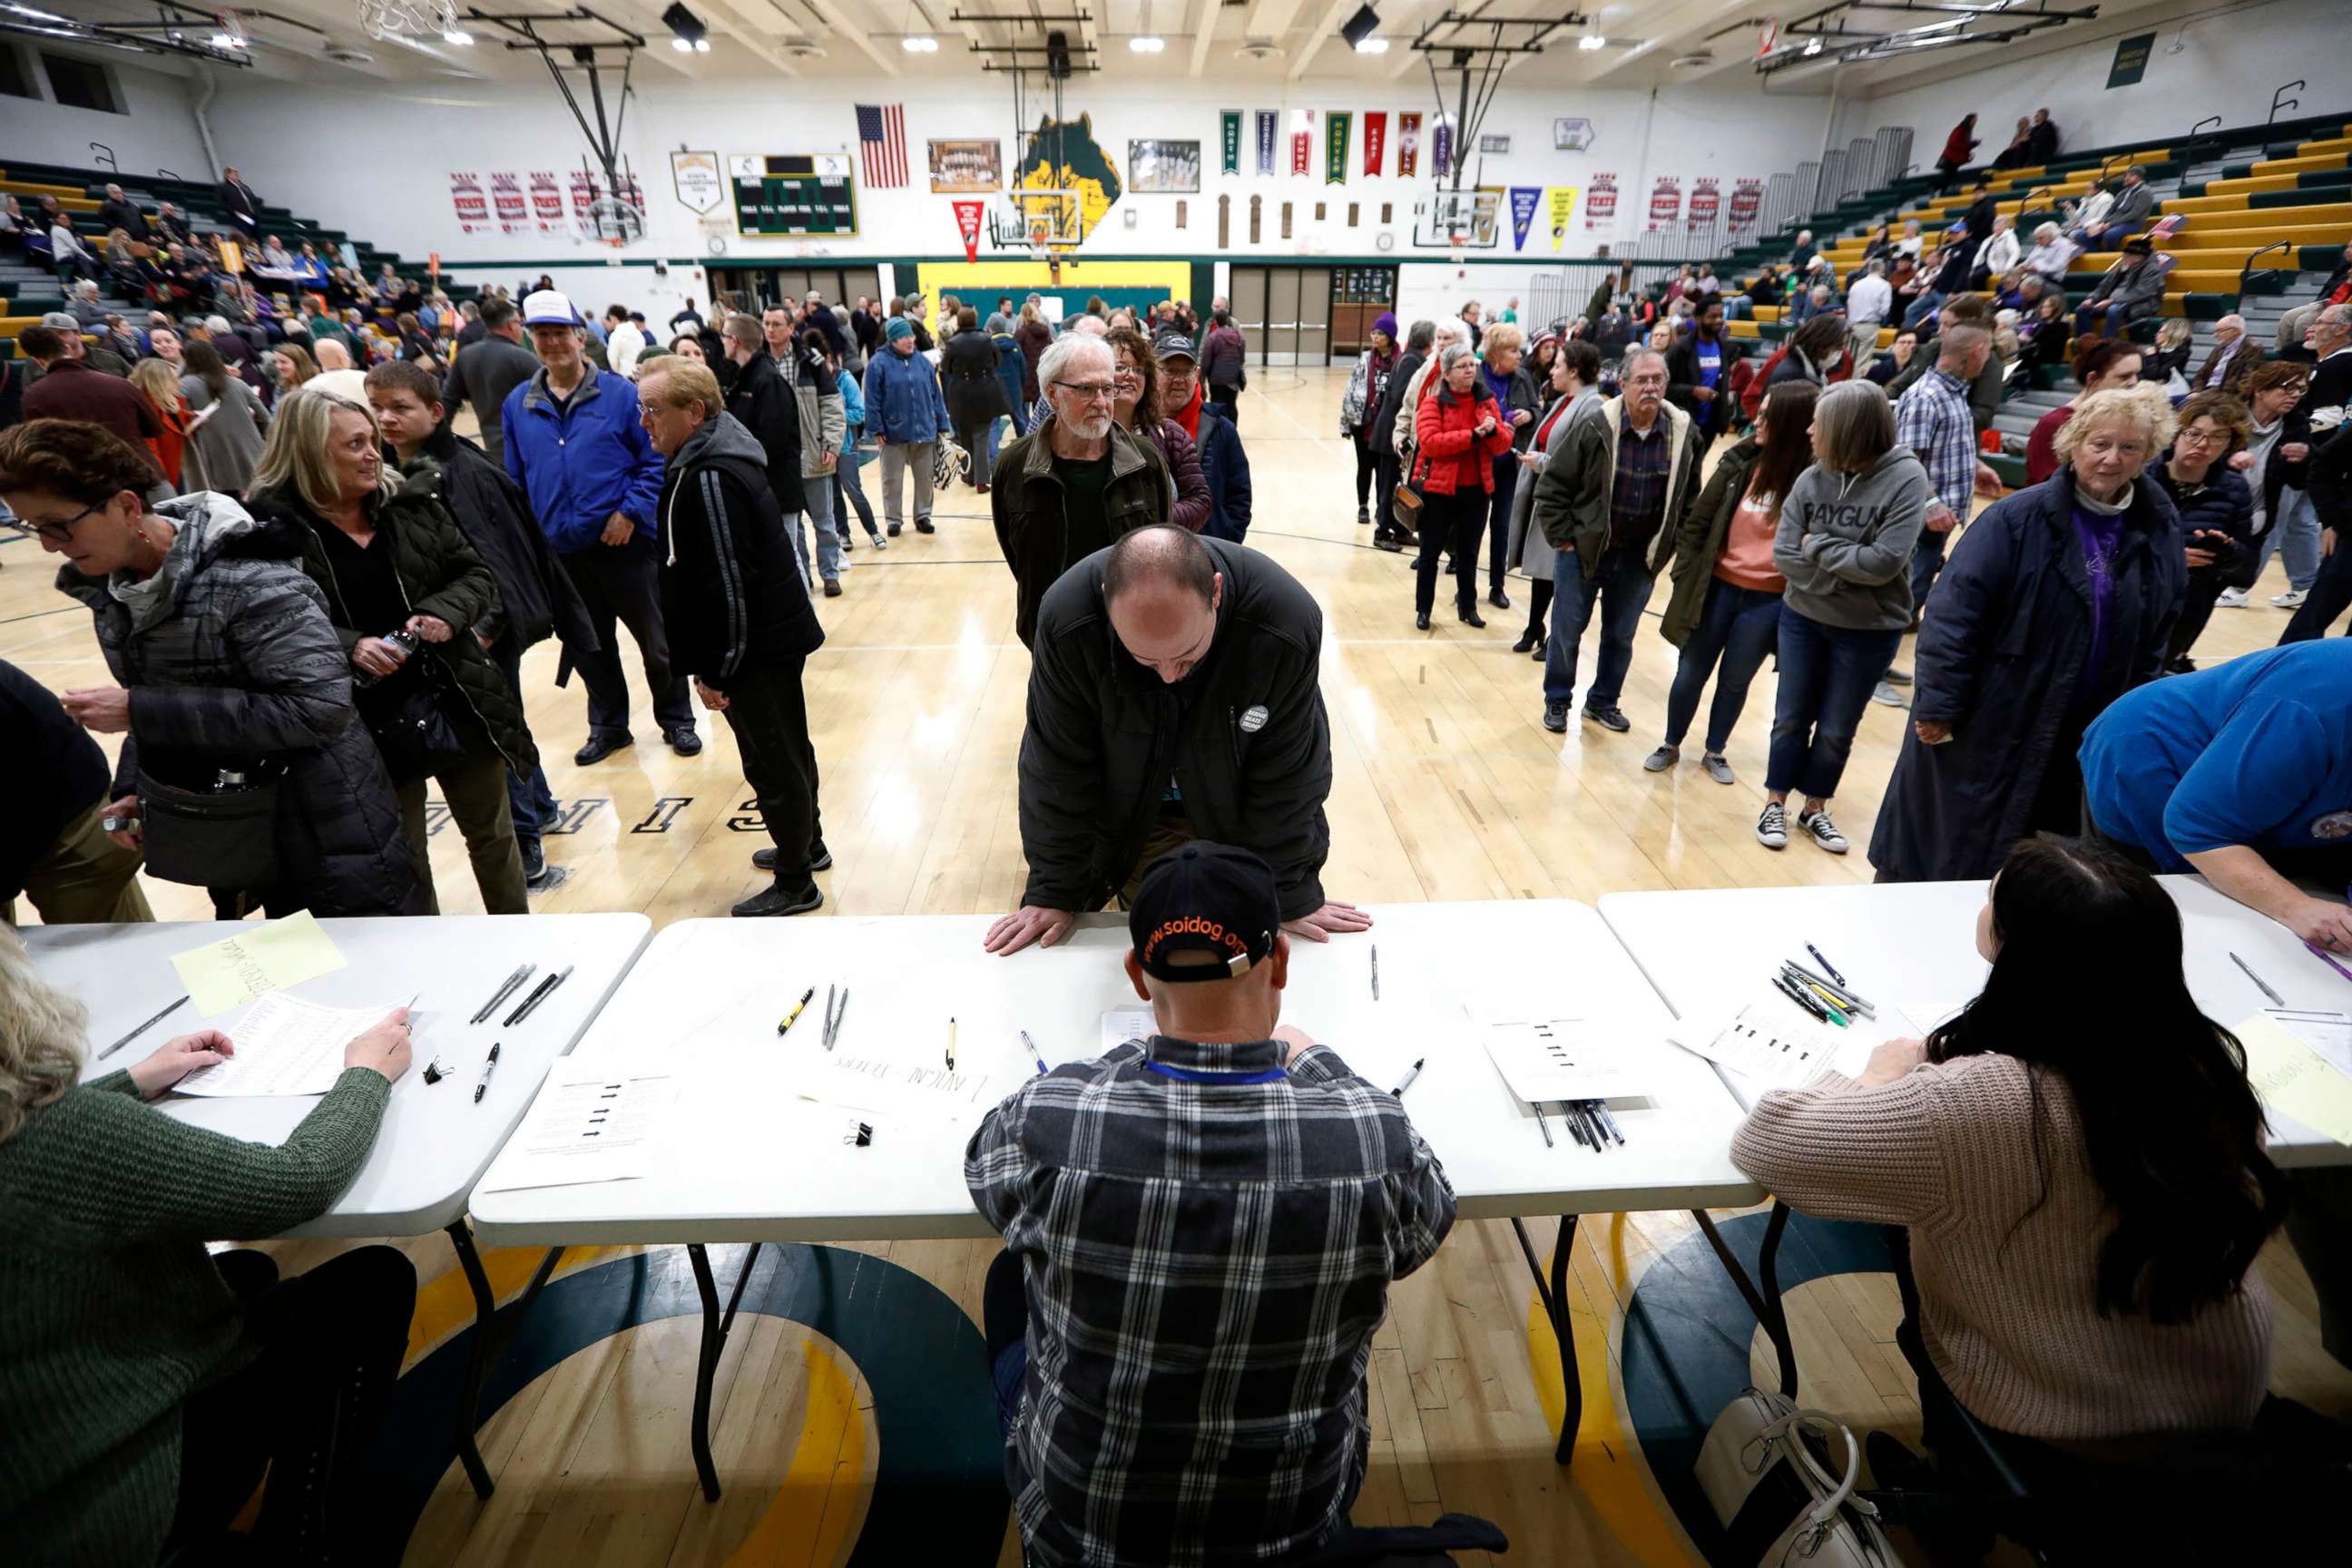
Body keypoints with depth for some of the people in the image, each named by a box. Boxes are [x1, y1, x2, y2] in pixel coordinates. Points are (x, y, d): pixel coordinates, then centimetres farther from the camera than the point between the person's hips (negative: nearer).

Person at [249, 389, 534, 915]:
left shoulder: (412, 502, 0)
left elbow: (476, 575, 5)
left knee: (492, 834, 18)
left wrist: (442, 614, -13)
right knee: (402, 861, 13)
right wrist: (348, 646, -25)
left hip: (456, 698, 4)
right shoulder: (275, 527, -11)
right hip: (368, 724, -3)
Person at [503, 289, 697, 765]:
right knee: (587, 646, 14)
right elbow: (515, 480, 12)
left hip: (625, 541, -4)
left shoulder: (621, 394, -4)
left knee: (656, 639, 5)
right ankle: (608, 727, 29)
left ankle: (676, 720, 22)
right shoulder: (518, 405, 7)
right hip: (559, 549, 4)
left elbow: (655, 461, -6)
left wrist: (631, 512, -15)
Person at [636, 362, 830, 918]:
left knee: (772, 765, 1)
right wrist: (713, 663, 19)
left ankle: (794, 883, 14)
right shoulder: (715, 456, 10)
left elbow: (728, 585, -24)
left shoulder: (709, 478, -22)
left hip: (755, 647, -10)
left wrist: (715, 670, -18)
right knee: (789, 750, 21)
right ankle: (807, 844, 39)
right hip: (775, 635, 10)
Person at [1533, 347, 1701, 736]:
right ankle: (1557, 701, 26)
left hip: (1640, 556, 3)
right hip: (1583, 548, -3)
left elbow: (1690, 498, 7)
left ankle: (1602, 702, 32)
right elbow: (1551, 486, -10)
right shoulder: (1595, 427, -14)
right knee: (1566, 631, 7)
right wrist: (1562, 539, -10)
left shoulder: (1684, 434, -5)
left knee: (1620, 636, 14)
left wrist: (1671, 545, 2)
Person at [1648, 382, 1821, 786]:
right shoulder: (1740, 463, -4)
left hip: (1769, 601, -2)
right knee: (1690, 674, 11)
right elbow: (1698, 520, 2)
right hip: (1718, 587, 2)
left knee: (1735, 681, 14)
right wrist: (1686, 575, 0)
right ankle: (1671, 745, 31)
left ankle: (1715, 751, 33)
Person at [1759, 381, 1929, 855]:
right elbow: (1784, 556, -10)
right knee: (1791, 719, 12)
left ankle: (1815, 810, 31)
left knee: (1837, 729, 12)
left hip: (1870, 630, -2)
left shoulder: (1905, 477, -16)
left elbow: (1883, 563, -23)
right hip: (1803, 618, 2)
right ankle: (1775, 804, 28)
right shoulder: (1811, 479, -7)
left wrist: (1818, 546, -15)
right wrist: (1844, 575, -17)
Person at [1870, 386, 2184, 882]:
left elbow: (2156, 636, 12)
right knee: (1947, 849, 6)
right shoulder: (2018, 518, -13)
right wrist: (1939, 705, -18)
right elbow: (1955, 613, -16)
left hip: (2083, 738, 5)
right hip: (1987, 722, -5)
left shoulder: (2159, 530, 4)